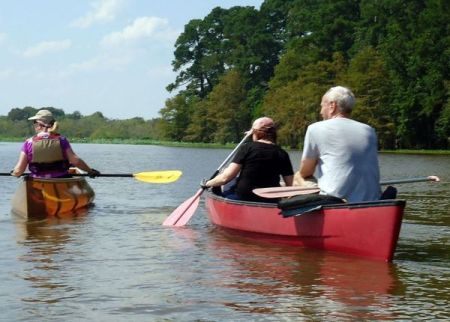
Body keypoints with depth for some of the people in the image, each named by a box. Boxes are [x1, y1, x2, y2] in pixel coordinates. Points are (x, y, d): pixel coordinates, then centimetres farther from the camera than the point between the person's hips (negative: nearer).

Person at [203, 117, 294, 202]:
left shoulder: (247, 147, -8)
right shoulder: (282, 154, 1)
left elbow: (226, 177, -10)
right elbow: (290, 185, 2)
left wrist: (207, 184, 6)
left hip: (243, 197, -4)